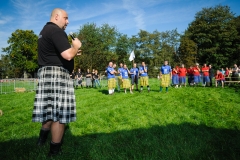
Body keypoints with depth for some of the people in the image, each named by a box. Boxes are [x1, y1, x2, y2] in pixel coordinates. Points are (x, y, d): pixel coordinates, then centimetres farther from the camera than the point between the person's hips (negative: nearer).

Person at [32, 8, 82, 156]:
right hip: (57, 74, -10)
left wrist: (73, 50, 19)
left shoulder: (45, 31, 22)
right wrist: (76, 46, -3)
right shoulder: (56, 31, -12)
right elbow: (68, 55, -24)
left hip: (46, 73, 11)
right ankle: (54, 151, 7)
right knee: (59, 113, -3)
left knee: (51, 110, 19)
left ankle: (42, 139, 30)